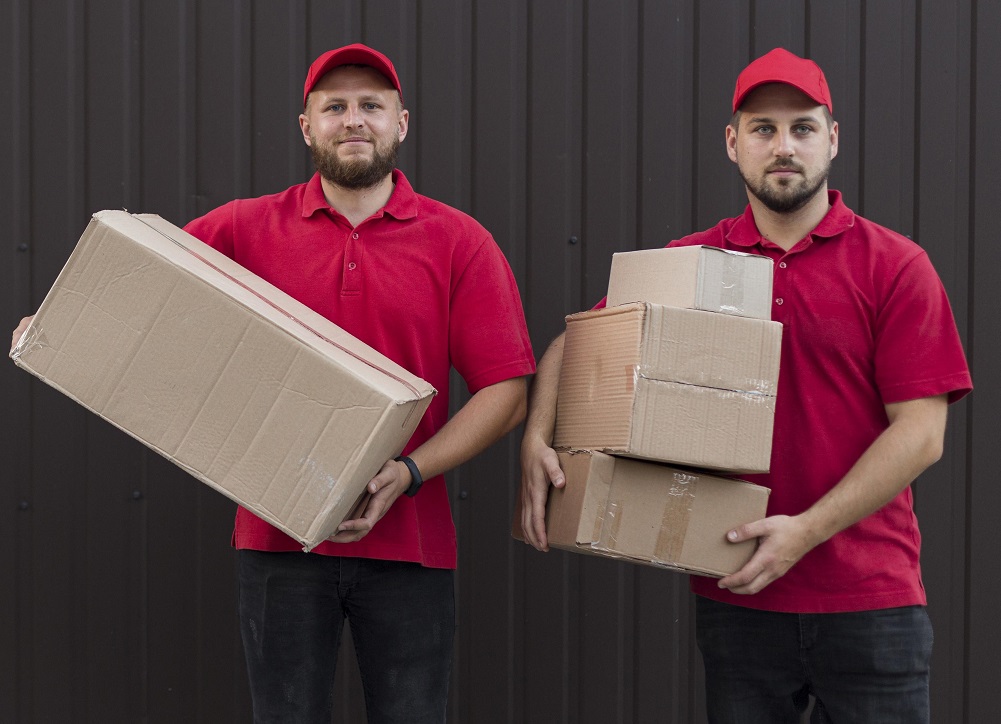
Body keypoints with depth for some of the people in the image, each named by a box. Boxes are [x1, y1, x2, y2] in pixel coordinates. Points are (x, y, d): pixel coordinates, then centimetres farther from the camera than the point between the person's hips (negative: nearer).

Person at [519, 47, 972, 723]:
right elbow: (573, 346, 14)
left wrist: (808, 530, -16)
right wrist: (537, 439, -6)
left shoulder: (895, 266, -1)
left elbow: (921, 432, -8)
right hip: (735, 600, 2)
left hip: (870, 600, -2)